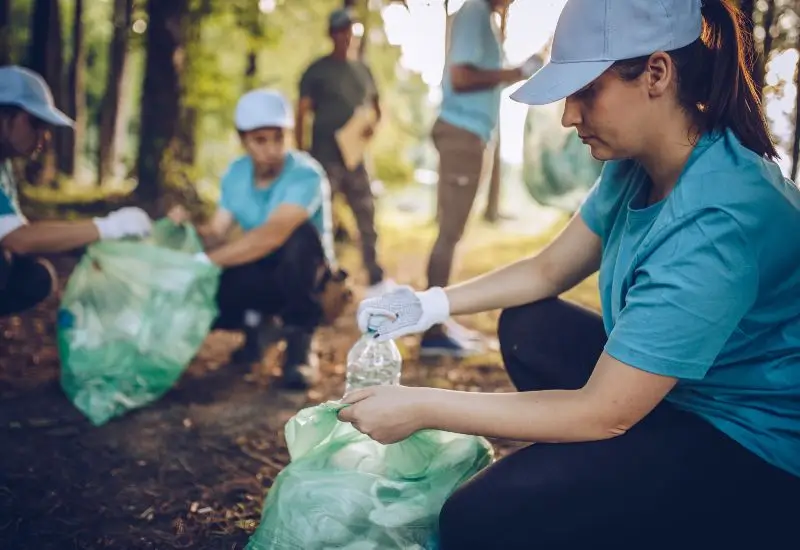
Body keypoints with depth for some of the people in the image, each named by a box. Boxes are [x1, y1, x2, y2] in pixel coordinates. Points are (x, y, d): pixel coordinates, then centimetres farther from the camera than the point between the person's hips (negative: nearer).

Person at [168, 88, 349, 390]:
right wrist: (189, 227, -26)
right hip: (260, 273, 5)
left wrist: (206, 261, -40)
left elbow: (272, 235, -38)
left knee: (300, 236, -38)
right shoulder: (235, 174, -2)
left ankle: (300, 338, -18)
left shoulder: (305, 174, -24)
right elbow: (217, 234, -4)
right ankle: (260, 324, 10)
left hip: (306, 274, -5)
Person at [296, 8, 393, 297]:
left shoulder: (362, 69, 13)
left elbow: (376, 107, 20)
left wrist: (373, 124, -4)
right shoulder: (317, 70, -2)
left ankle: (376, 280, 19)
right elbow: (302, 114, -6)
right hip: (325, 158, -5)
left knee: (367, 219, 9)